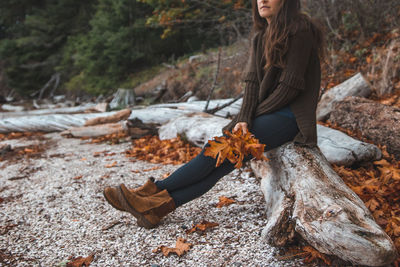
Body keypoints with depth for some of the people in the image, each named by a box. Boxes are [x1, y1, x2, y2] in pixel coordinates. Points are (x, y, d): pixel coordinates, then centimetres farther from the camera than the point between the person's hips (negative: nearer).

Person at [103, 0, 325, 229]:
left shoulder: (300, 32, -9)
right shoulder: (261, 38, 13)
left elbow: (290, 86, -14)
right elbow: (253, 81, 2)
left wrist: (253, 116, -7)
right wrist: (244, 120, -14)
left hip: (290, 117, -6)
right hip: (266, 114, 6)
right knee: (223, 159, -14)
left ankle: (154, 191, -14)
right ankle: (160, 205, -24)